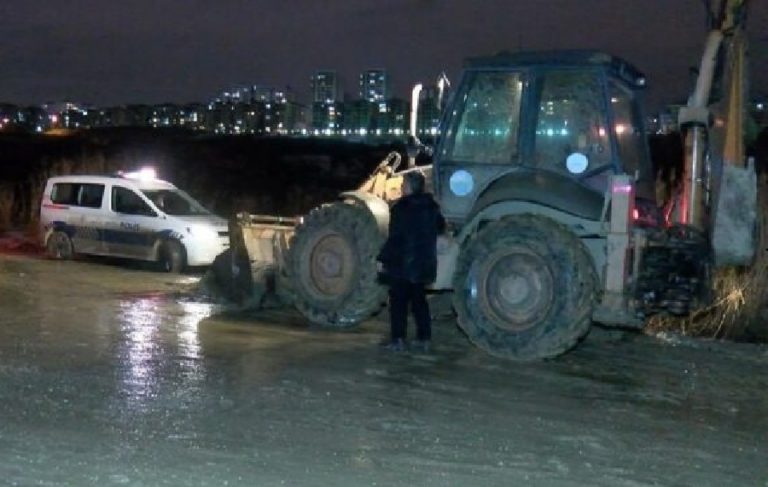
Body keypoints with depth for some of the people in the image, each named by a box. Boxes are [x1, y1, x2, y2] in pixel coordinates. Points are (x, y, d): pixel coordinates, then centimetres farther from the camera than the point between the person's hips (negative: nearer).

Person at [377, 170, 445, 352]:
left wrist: (383, 259, -16)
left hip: (402, 264, -6)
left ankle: (398, 339, 2)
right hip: (424, 263, 7)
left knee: (398, 301, 2)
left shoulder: (401, 208, -16)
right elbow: (440, 227, 22)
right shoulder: (431, 207, 6)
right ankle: (424, 338, 14)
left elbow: (394, 238, -21)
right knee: (419, 300, 15)